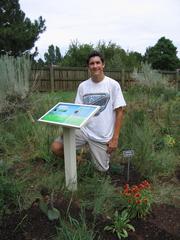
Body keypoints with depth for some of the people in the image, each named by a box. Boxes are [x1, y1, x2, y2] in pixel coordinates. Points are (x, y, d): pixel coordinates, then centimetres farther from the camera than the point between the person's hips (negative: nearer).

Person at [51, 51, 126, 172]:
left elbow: (119, 112, -6)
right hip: (83, 130, 2)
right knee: (56, 147, -14)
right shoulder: (82, 86, 2)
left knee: (102, 169, 6)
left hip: (103, 136, -2)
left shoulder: (113, 85, -7)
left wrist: (115, 138, -10)